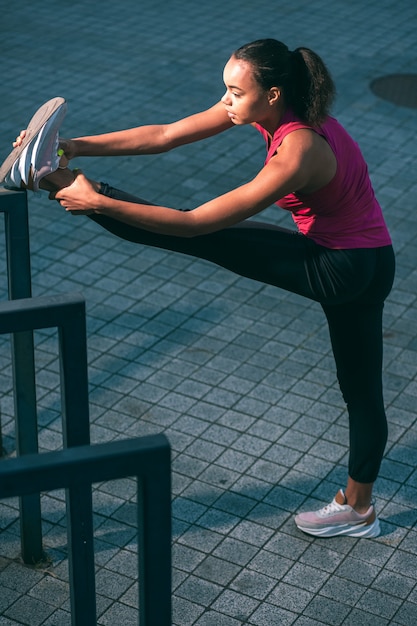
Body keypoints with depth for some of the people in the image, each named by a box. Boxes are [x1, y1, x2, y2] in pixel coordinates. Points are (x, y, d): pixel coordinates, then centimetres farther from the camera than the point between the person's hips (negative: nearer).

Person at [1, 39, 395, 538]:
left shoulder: (297, 155, -32)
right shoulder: (264, 106, -7)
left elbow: (196, 222, -29)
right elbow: (166, 136, -5)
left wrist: (98, 202, -27)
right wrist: (76, 147, -11)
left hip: (346, 268, -9)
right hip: (365, 265, 9)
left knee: (203, 237, -15)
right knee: (360, 385, 19)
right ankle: (358, 507, 34)